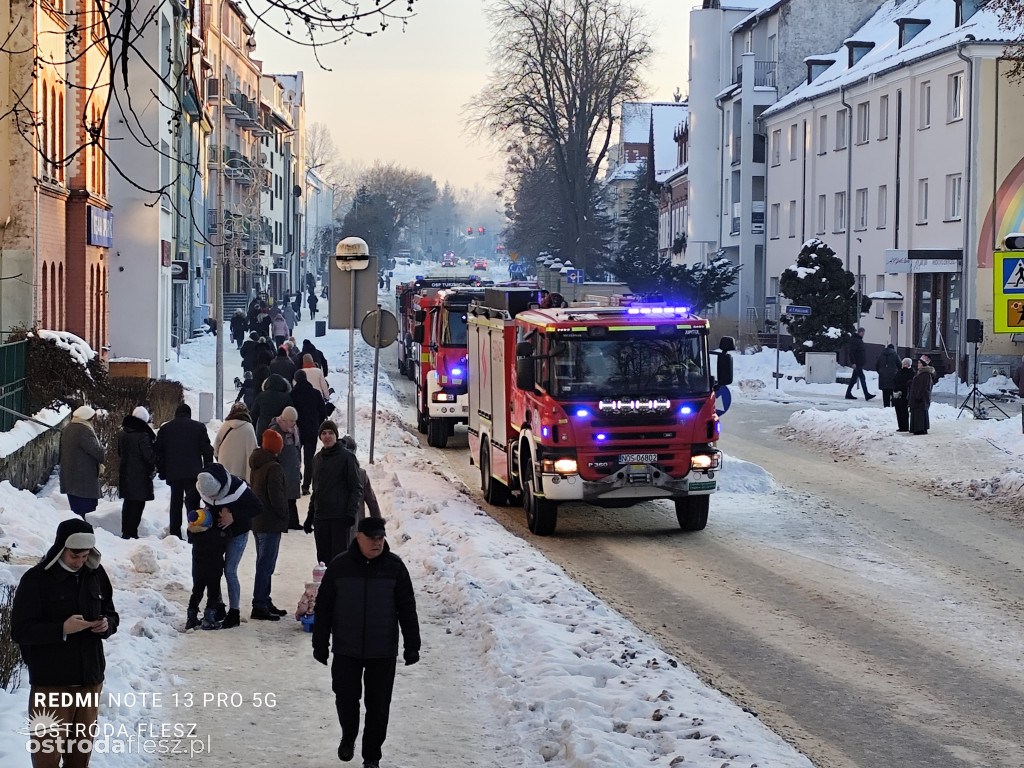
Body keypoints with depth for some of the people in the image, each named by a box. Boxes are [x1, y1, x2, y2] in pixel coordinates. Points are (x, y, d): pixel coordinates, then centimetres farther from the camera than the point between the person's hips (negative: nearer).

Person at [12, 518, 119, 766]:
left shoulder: (95, 574, 5)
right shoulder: (36, 579, -10)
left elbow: (111, 614, 16)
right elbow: (19, 631, -13)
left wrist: (107, 624, -8)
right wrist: (62, 629, -25)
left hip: (90, 679, 5)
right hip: (50, 682, -5)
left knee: (82, 745, 14)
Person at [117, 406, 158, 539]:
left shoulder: (122, 434, 6)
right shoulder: (142, 435, -18)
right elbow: (149, 456, -17)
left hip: (124, 474, 7)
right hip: (139, 475, -7)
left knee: (127, 503, 17)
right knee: (137, 504, -2)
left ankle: (125, 532, 22)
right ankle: (131, 533, -3)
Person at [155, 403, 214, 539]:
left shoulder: (165, 428, 10)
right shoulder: (199, 427, 2)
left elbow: (158, 452, 10)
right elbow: (207, 450, -1)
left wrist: (162, 471, 15)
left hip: (173, 473, 2)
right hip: (193, 472, -2)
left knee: (176, 502, 12)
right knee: (193, 502, -2)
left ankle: (175, 533, 13)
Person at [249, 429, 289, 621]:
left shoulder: (256, 465, 10)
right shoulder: (273, 468, -18)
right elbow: (277, 497, -21)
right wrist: (284, 514, -5)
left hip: (257, 521, 9)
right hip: (270, 524, -9)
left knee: (264, 564, 18)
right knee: (266, 566, -6)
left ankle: (264, 602, 25)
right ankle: (259, 606, -5)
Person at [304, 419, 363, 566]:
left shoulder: (346, 457, -4)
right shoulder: (317, 459, 15)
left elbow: (356, 488, -6)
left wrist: (351, 513, -16)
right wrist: (310, 515, 19)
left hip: (340, 517, -6)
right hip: (320, 517, 6)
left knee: (339, 556, -9)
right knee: (323, 556, 6)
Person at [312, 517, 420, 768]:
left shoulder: (394, 566, -4)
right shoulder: (340, 565, -4)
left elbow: (407, 609, 1)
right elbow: (323, 608, 1)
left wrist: (412, 646, -1)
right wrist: (320, 644, 1)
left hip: (383, 652, 0)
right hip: (346, 650, 0)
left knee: (378, 706, 5)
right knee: (346, 698, 7)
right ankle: (348, 737, 36)